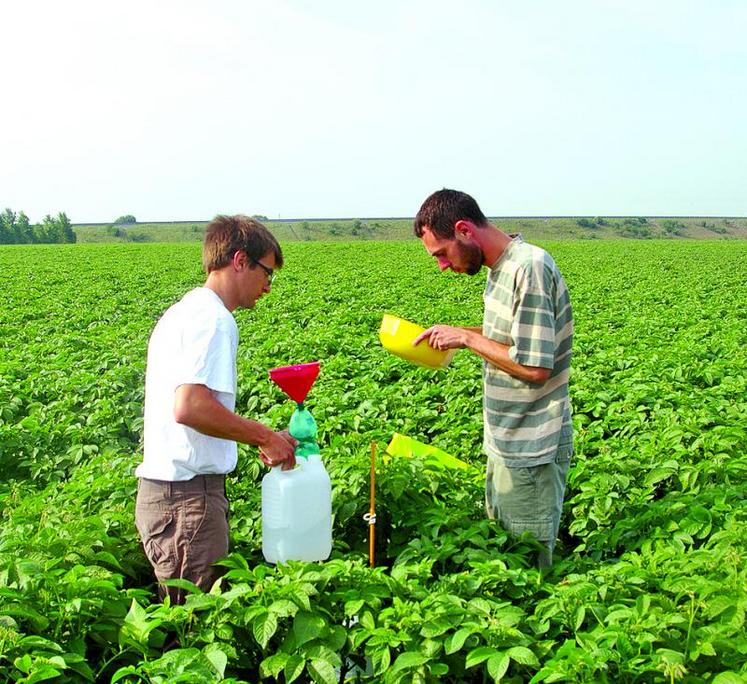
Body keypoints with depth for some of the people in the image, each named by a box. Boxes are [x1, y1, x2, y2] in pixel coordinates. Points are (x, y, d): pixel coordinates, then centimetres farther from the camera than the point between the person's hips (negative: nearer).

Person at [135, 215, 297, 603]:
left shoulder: (182, 311, 18)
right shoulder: (213, 317, -13)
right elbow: (190, 407, -24)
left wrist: (257, 438, 15)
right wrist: (265, 437, -13)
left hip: (161, 488, 10)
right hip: (189, 494, -10)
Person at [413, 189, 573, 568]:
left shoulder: (530, 269, -23)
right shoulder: (501, 267, 7)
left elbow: (535, 367, -26)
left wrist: (468, 338, -17)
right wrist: (456, 335, 5)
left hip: (531, 452, -9)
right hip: (506, 444, 10)